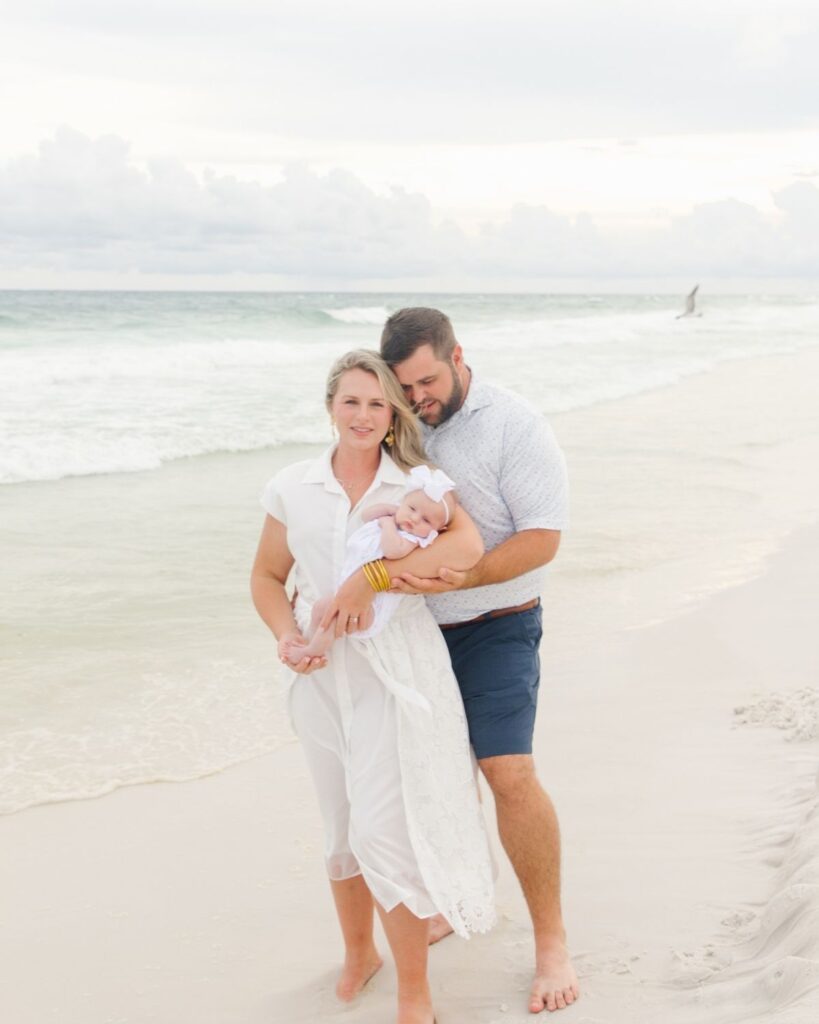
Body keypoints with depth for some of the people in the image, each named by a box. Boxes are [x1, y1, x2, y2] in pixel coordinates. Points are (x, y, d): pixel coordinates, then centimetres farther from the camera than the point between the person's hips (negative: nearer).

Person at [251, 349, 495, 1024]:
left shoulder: (416, 483, -3)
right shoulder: (292, 489, 5)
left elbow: (467, 544, -20)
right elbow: (267, 577, 13)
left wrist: (373, 578, -26)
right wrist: (287, 634, -6)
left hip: (397, 670, -3)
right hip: (323, 673, 4)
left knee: (386, 831, -10)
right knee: (342, 829, 16)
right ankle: (358, 954, 38)